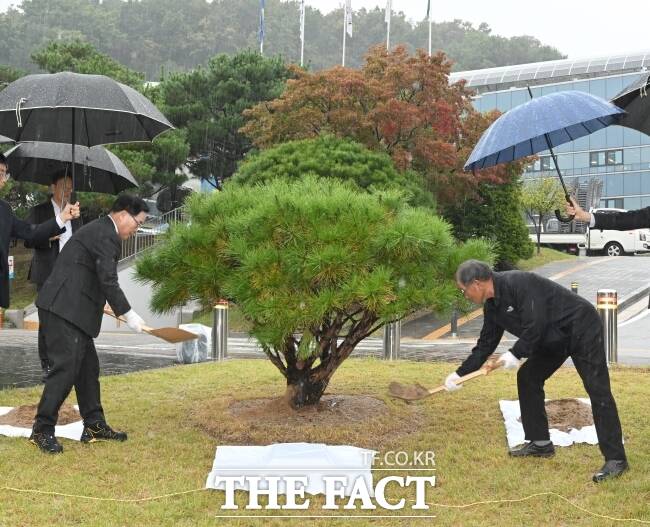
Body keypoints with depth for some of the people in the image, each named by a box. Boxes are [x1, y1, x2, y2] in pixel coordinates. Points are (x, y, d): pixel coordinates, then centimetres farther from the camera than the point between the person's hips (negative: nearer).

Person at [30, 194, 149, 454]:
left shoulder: (99, 230, 20)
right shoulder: (106, 235, -13)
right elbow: (108, 281, -17)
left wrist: (97, 304, 31)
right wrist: (128, 314, -11)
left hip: (71, 309, 11)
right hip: (63, 309, -11)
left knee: (88, 366, 12)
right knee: (66, 367, -10)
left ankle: (94, 425, 18)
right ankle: (42, 430, -3)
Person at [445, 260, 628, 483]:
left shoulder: (517, 283, -26)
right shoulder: (492, 306, 3)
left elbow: (535, 326, -30)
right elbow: (485, 344, 11)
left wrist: (516, 353, -19)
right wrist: (460, 373, 11)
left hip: (582, 328, -10)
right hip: (554, 338, 10)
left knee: (597, 389, -13)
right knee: (527, 378, 9)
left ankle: (616, 459, -12)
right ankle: (540, 443, 19)